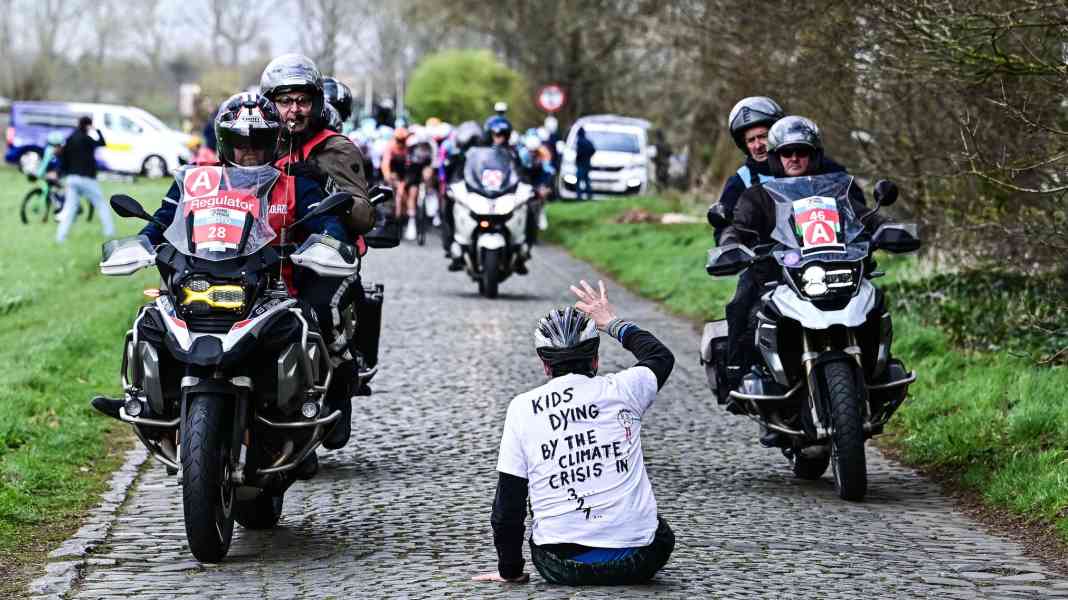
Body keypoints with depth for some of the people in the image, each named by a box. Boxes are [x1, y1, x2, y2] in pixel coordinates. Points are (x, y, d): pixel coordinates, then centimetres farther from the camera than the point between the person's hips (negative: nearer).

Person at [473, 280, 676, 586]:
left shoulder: (522, 408, -1)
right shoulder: (621, 390, -2)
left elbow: (508, 503, 2)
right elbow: (662, 357, 23)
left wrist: (509, 569, 14)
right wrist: (614, 323, 32)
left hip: (561, 566, -1)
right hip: (636, 562, 1)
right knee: (660, 535, 34)